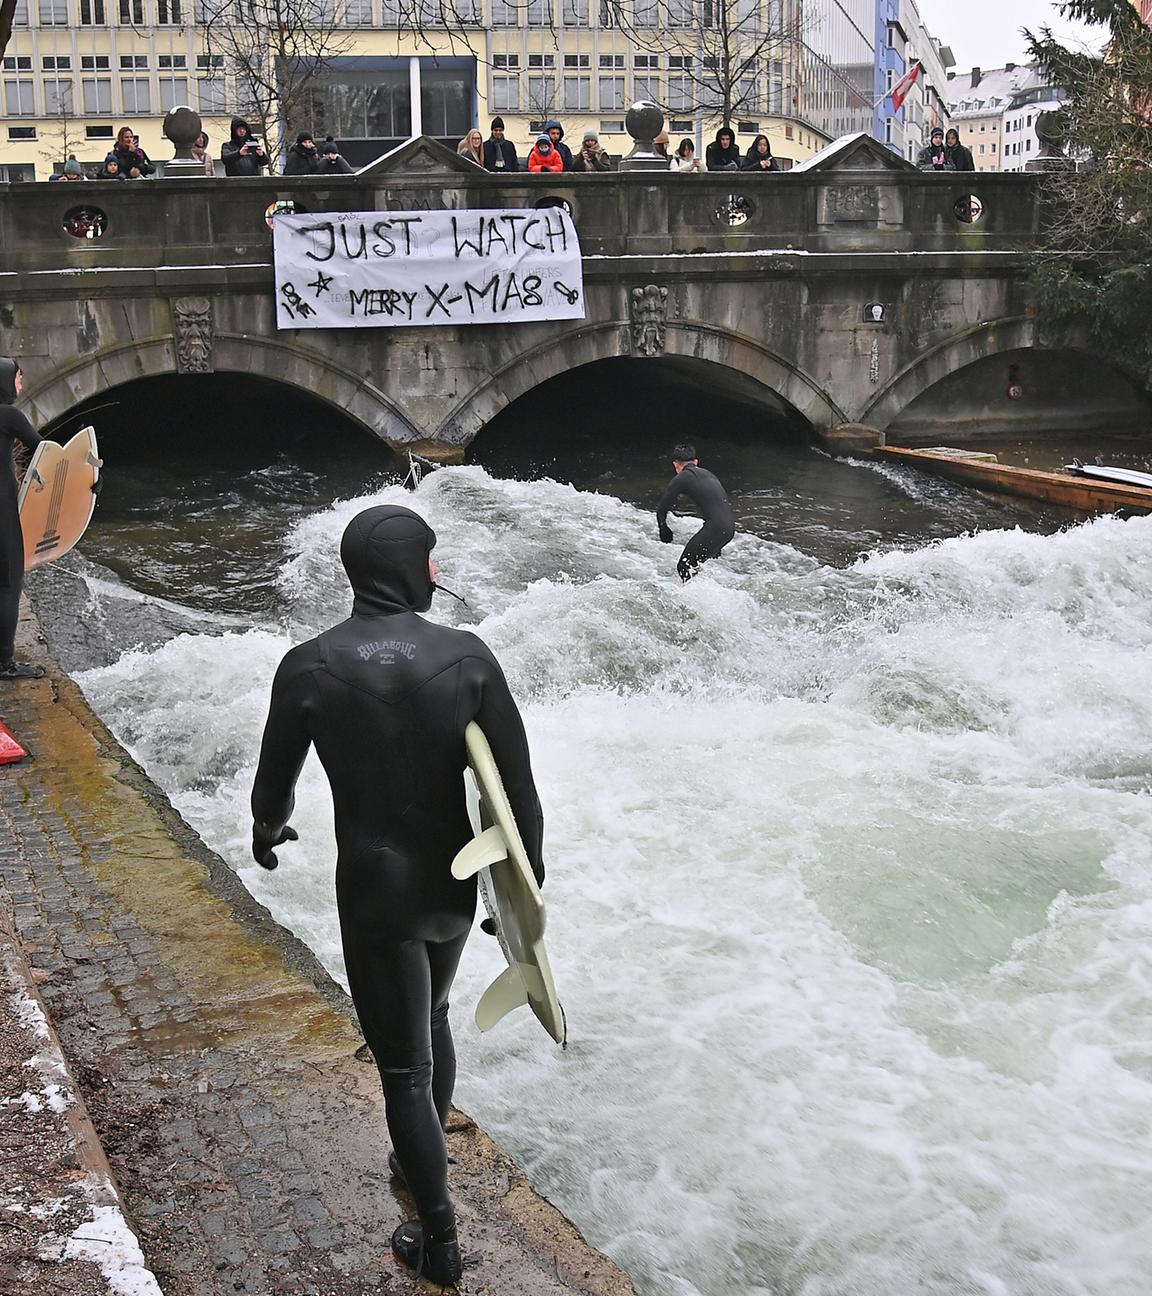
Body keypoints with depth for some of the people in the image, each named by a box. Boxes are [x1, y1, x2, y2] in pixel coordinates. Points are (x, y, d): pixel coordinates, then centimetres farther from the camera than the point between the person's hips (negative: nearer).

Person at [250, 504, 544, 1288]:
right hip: (455, 883, 3)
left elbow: (276, 780, 2)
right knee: (432, 1019, 29)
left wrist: (267, 831, 25)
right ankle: (424, 1159, 49)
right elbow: (516, 786, -9)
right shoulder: (467, 657, -11)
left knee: (403, 1063, 9)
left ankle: (439, 1240, 19)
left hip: (374, 891, -3)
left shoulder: (310, 668, -13)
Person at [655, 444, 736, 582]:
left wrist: (663, 529, 24)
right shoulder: (707, 473, 22)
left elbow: (661, 509, 3)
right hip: (730, 527, 8)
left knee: (685, 567, 0)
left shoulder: (681, 479, -1)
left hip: (715, 528, -8)